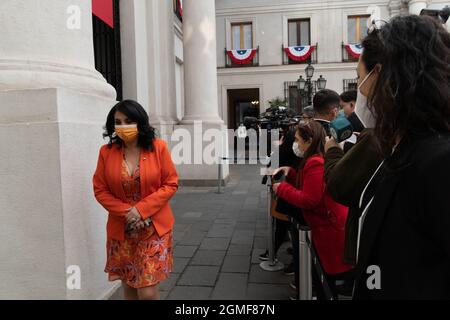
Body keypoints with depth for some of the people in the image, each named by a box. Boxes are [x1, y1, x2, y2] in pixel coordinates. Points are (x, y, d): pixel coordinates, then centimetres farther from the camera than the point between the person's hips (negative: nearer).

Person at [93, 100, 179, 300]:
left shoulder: (158, 147, -8)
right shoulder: (106, 152, -3)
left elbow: (171, 184, -7)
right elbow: (100, 190, 1)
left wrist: (142, 209, -16)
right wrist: (126, 212, -13)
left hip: (154, 228, -2)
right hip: (121, 230, 3)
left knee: (148, 291, -2)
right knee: (128, 287, 16)